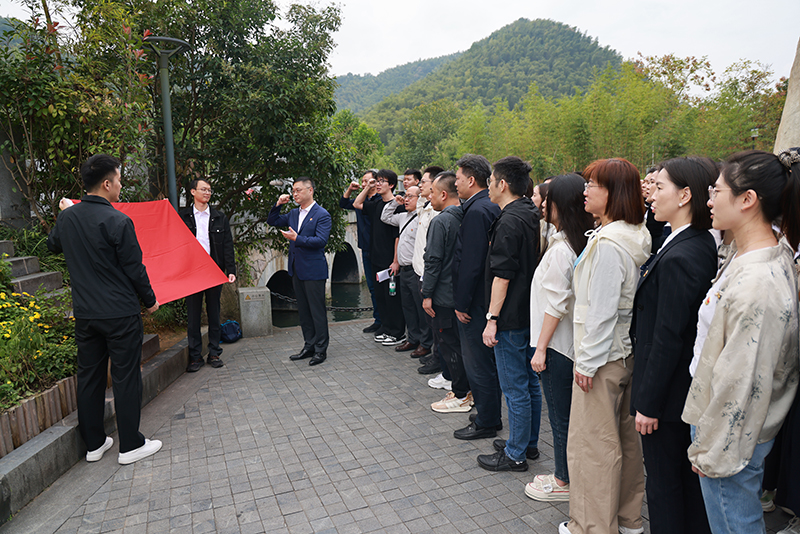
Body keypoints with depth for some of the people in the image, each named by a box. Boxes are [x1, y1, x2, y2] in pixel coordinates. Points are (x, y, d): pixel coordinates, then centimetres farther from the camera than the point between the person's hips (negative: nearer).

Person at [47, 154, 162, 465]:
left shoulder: (66, 218, 4)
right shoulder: (118, 221, -17)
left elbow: (52, 246, 26)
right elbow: (135, 268, -13)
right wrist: (150, 301, 2)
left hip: (84, 313, 7)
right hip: (120, 313, -6)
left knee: (89, 377, 15)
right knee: (125, 378, 3)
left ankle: (93, 443, 26)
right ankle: (130, 445, 13)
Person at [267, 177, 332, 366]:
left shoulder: (322, 214, -9)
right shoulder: (294, 214, 13)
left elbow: (321, 240, -19)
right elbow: (272, 221, 22)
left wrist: (297, 239, -24)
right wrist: (278, 205, 7)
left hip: (313, 270, -8)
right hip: (297, 269, 8)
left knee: (317, 310, -1)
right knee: (303, 310, 14)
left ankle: (321, 349, 9)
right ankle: (309, 346, 24)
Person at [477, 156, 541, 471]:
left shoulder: (509, 222, -19)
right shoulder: (531, 215, 11)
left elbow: (502, 276, -21)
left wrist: (492, 318, -17)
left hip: (511, 318, -10)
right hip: (531, 313, 10)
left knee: (515, 388, 1)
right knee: (530, 382, 18)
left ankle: (515, 454, 14)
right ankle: (529, 442, 32)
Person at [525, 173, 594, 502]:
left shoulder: (561, 248, -19)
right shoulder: (583, 242, 6)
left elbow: (556, 304, -20)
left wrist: (540, 348, -13)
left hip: (558, 344, -9)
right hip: (573, 343, 9)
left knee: (560, 416, 6)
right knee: (570, 414, 18)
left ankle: (562, 482, 21)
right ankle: (570, 473, 32)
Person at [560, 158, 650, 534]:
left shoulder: (607, 243, -22)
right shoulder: (636, 237, 7)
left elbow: (601, 311, -22)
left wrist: (587, 361, -14)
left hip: (603, 356, -10)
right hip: (626, 351, 10)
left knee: (592, 443, 4)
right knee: (624, 437, 20)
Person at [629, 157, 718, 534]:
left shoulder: (678, 258, -25)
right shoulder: (704, 245, 3)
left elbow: (667, 339, -23)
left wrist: (648, 404, -17)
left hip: (668, 390, -9)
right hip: (691, 389, 9)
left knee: (663, 481, 8)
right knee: (690, 478, 23)